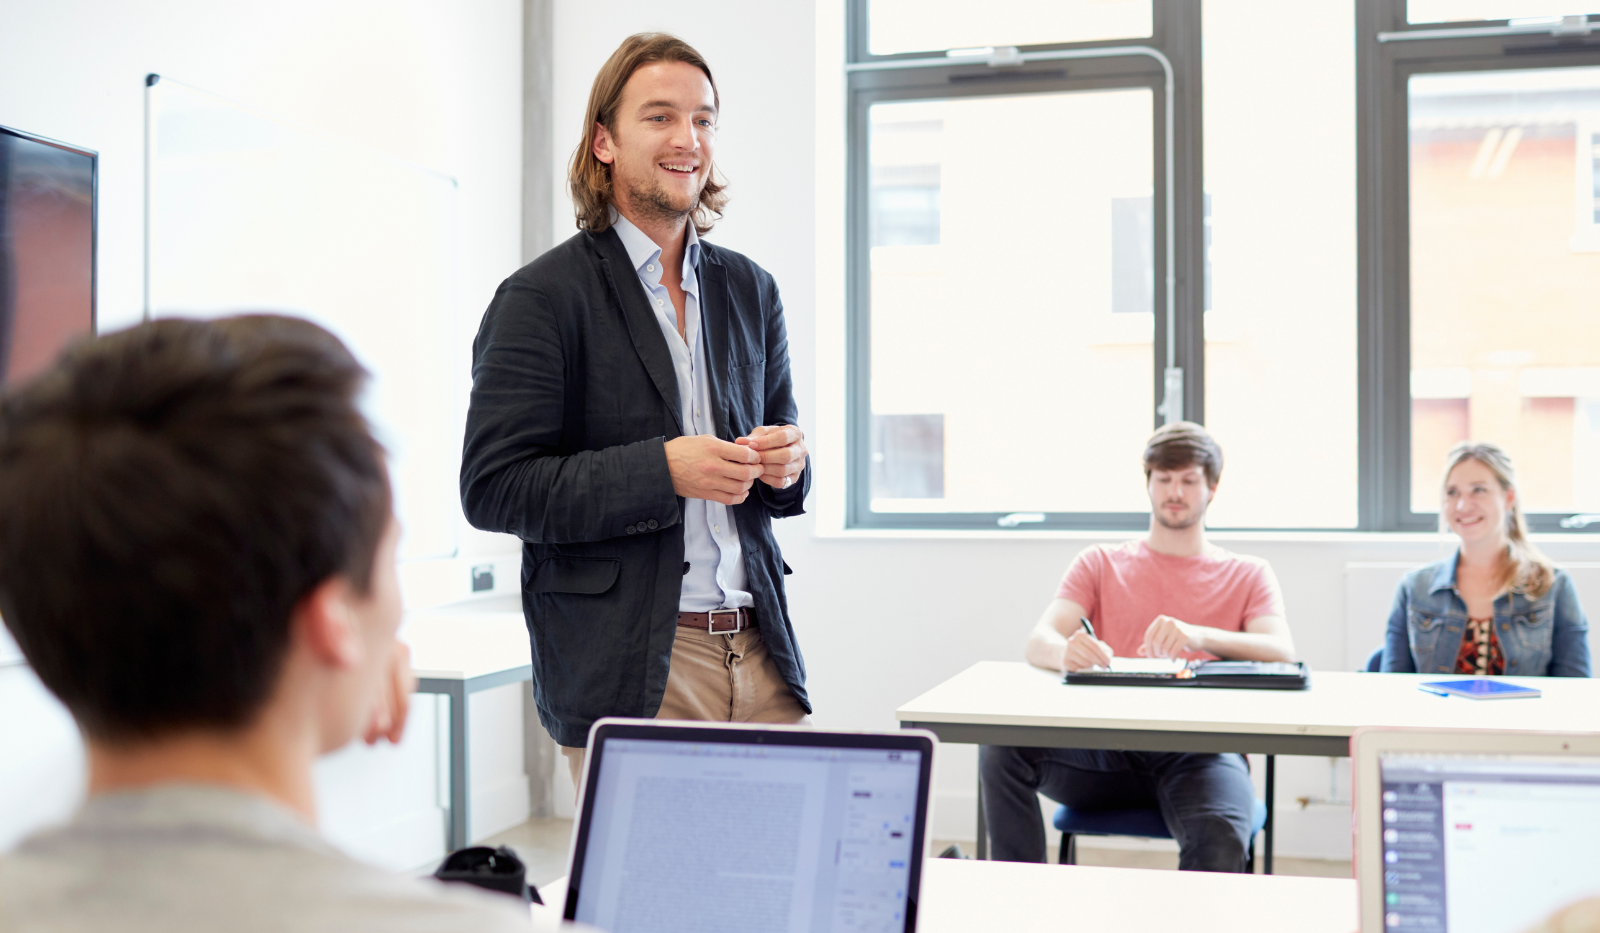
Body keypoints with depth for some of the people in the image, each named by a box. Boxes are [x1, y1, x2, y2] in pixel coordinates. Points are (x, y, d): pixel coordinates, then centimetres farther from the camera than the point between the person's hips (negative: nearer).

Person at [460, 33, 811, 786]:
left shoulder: (749, 290, 15)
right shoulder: (541, 298, -4)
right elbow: (492, 489, -10)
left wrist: (787, 463, -3)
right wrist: (663, 469, -20)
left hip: (761, 661, 5)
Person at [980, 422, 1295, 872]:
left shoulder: (1248, 574, 18)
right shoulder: (1101, 563, 20)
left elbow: (1281, 652, -3)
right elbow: (1039, 642, 3)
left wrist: (1200, 637, -25)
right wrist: (1066, 652, -25)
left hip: (1198, 754, -2)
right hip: (1110, 747, 2)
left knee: (1220, 844, -36)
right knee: (1002, 748, -26)